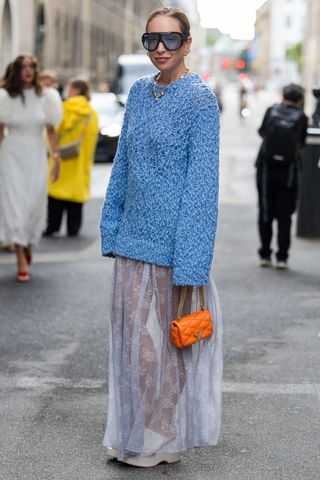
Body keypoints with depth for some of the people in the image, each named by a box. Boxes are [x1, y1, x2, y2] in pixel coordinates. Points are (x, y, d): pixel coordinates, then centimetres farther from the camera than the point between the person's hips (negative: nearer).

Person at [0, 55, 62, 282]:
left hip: (36, 155, 1)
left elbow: (51, 130, 6)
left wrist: (56, 157, 0)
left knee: (35, 203, 2)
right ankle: (22, 261, -5)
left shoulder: (44, 98, 3)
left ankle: (28, 244, 32)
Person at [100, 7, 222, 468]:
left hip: (172, 239, -6)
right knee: (130, 334, 13)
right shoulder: (139, 93, 9)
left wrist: (190, 262, -18)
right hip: (134, 237, 6)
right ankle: (132, 435, 28)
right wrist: (111, 228, 13)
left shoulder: (200, 100, -11)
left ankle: (162, 438, 22)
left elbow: (202, 182, -15)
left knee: (165, 339, 4)